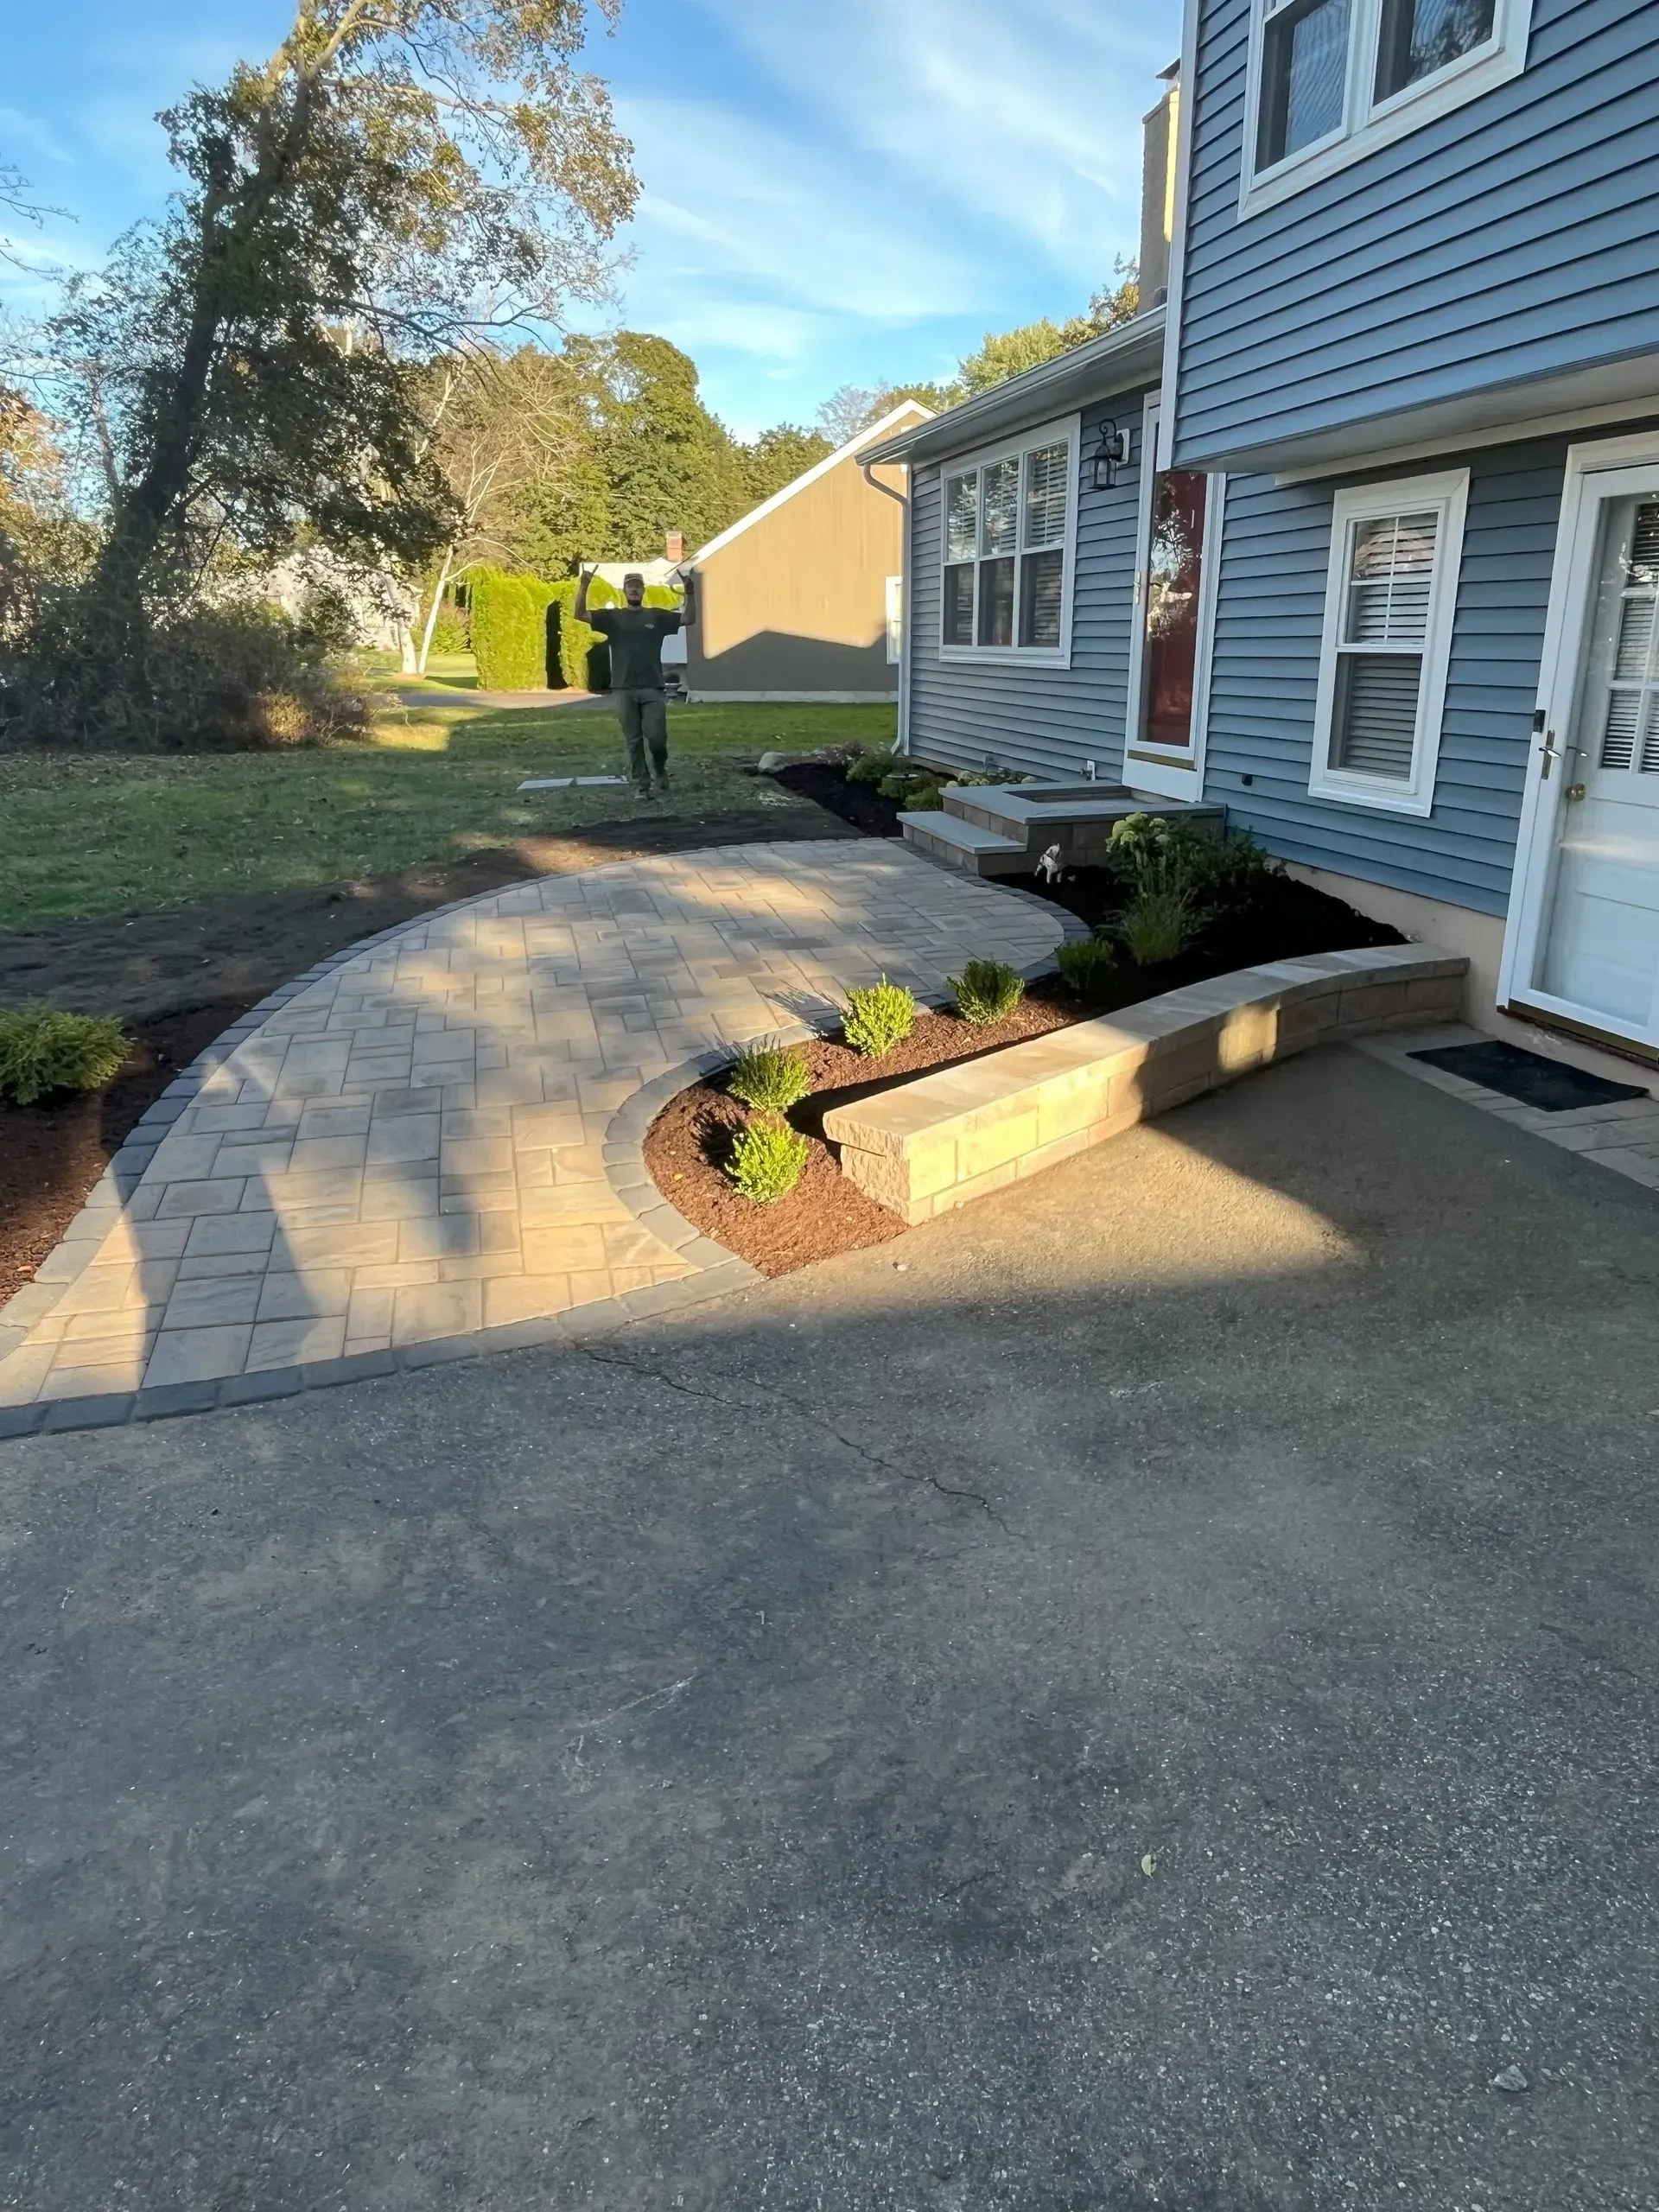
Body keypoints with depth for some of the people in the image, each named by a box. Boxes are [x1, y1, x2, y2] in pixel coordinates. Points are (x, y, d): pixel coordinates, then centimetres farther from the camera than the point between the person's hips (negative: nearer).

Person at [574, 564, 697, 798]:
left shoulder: (656, 616, 10)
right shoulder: (612, 617, 8)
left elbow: (689, 618, 6)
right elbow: (579, 614, -1)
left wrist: (689, 591, -7)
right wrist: (584, 586, -13)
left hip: (652, 688, 0)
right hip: (624, 690, 0)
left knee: (656, 737, -5)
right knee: (633, 741, 2)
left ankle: (660, 773, 22)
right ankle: (642, 785, 9)